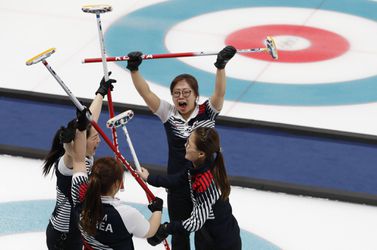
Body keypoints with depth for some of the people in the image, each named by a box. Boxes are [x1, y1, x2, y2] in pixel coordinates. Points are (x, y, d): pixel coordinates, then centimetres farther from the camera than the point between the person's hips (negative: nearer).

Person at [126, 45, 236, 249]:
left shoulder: (207, 112, -8)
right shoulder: (168, 114, -3)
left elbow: (219, 92, -24)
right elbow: (145, 92, -11)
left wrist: (221, 67, -38)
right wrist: (134, 69, -24)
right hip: (177, 187, 2)